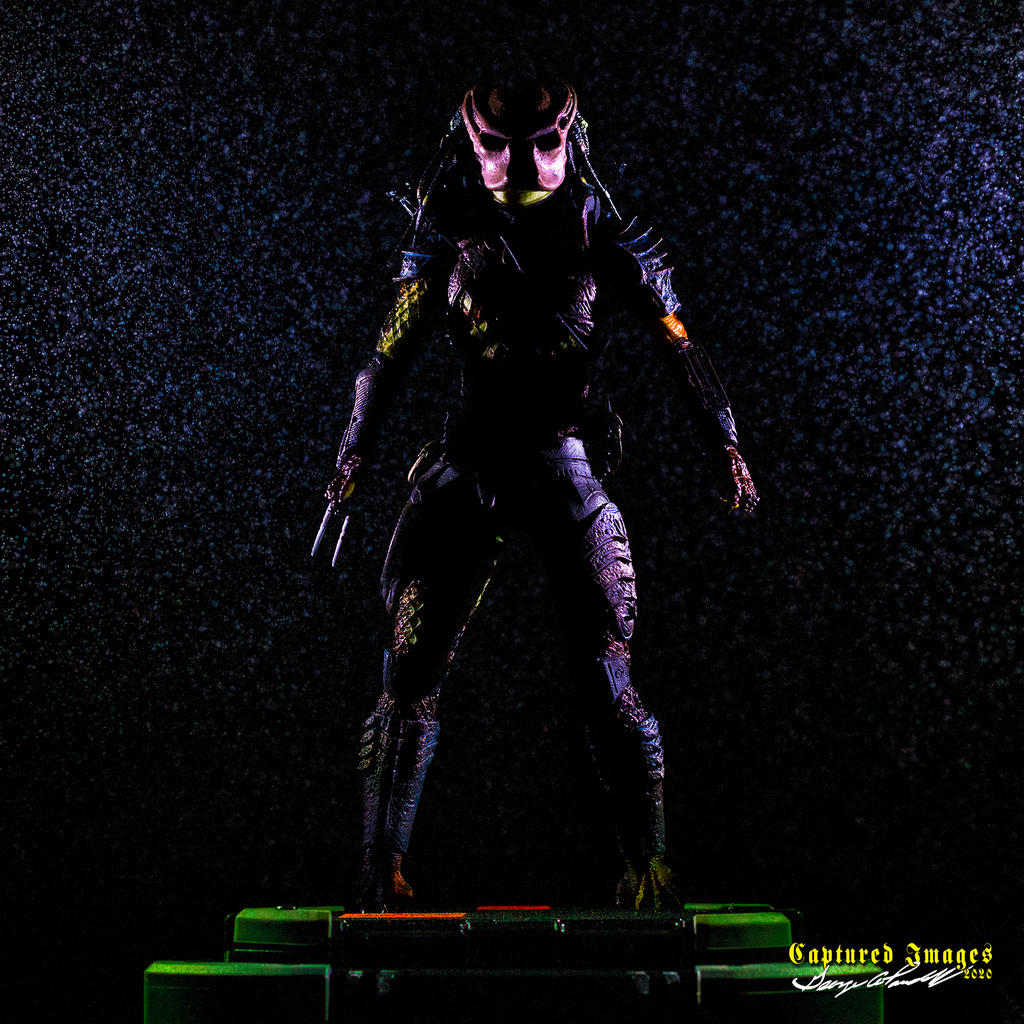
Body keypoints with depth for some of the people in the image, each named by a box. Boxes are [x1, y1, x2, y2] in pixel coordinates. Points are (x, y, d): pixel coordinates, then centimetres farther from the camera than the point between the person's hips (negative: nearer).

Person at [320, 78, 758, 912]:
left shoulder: (600, 233, 2)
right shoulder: (448, 241, 6)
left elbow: (678, 339, 5)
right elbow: (392, 354, 12)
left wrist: (727, 443, -1)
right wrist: (356, 454, 8)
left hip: (567, 459, -1)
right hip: (470, 461, 2)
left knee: (603, 675, -8)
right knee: (410, 672, -4)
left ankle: (650, 869, 3)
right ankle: (381, 875, 5)